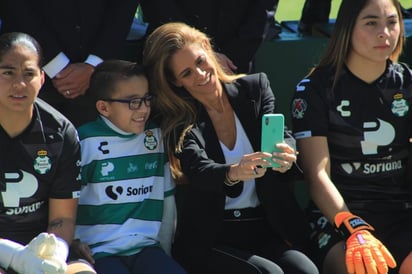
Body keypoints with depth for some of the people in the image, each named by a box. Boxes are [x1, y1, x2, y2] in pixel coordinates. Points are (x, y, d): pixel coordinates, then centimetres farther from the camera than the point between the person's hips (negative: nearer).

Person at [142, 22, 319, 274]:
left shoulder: (255, 88, 9)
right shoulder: (177, 121, -1)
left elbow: (280, 137, -4)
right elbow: (199, 171, -18)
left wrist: (284, 158, -30)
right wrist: (234, 173, -42)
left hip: (266, 231, 3)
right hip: (208, 241, -3)